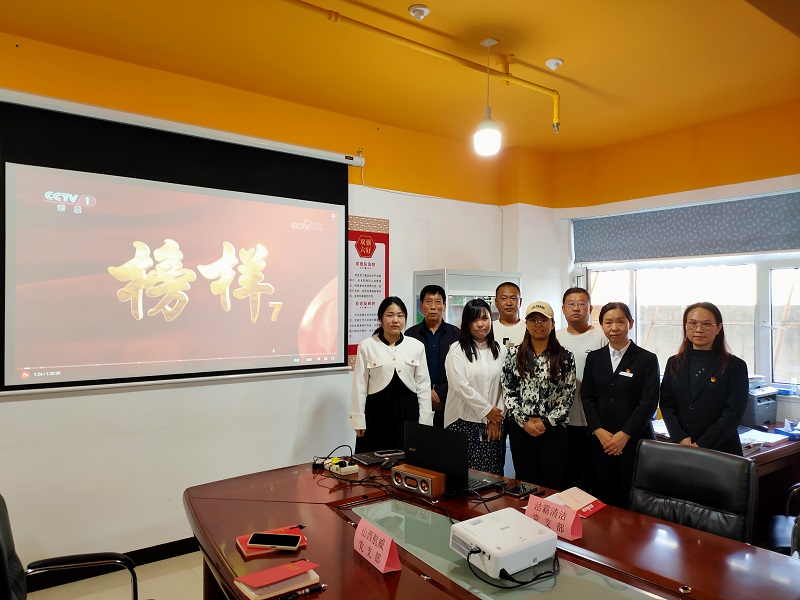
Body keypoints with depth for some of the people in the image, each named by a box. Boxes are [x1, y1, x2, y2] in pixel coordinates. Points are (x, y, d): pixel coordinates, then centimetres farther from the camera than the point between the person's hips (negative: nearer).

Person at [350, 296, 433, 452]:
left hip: (408, 411, 2)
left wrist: (424, 422, 2)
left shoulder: (417, 346, 3)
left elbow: (423, 385, 5)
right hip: (377, 411, -1)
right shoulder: (367, 346, -2)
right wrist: (358, 421, -2)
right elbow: (359, 386, 0)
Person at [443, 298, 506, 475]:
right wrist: (487, 411, -8)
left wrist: (496, 419, -1)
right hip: (464, 422, -3)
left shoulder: (498, 350, 10)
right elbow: (461, 386, -11)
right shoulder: (457, 350, -3)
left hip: (493, 423, 3)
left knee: (492, 474, 3)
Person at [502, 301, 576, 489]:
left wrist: (547, 422, -9)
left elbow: (568, 396, -1)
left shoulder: (565, 357, 0)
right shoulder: (514, 354, 3)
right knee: (525, 481, 10)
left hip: (553, 429, -1)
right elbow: (507, 391, 0)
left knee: (552, 484, 5)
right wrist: (524, 421, -8)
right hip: (520, 429, 1)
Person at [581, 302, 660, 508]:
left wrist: (624, 435, -11)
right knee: (602, 500, 5)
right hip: (600, 441, 3)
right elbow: (587, 397, 6)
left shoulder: (647, 359, -1)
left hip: (635, 440, -3)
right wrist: (599, 431, -6)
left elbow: (650, 402, -6)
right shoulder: (594, 358, 9)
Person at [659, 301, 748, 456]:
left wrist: (702, 445, -17)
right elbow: (666, 404, 2)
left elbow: (733, 412, -10)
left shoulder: (735, 366, -3)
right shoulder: (674, 363, 7)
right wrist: (681, 439, -13)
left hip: (721, 449, -2)